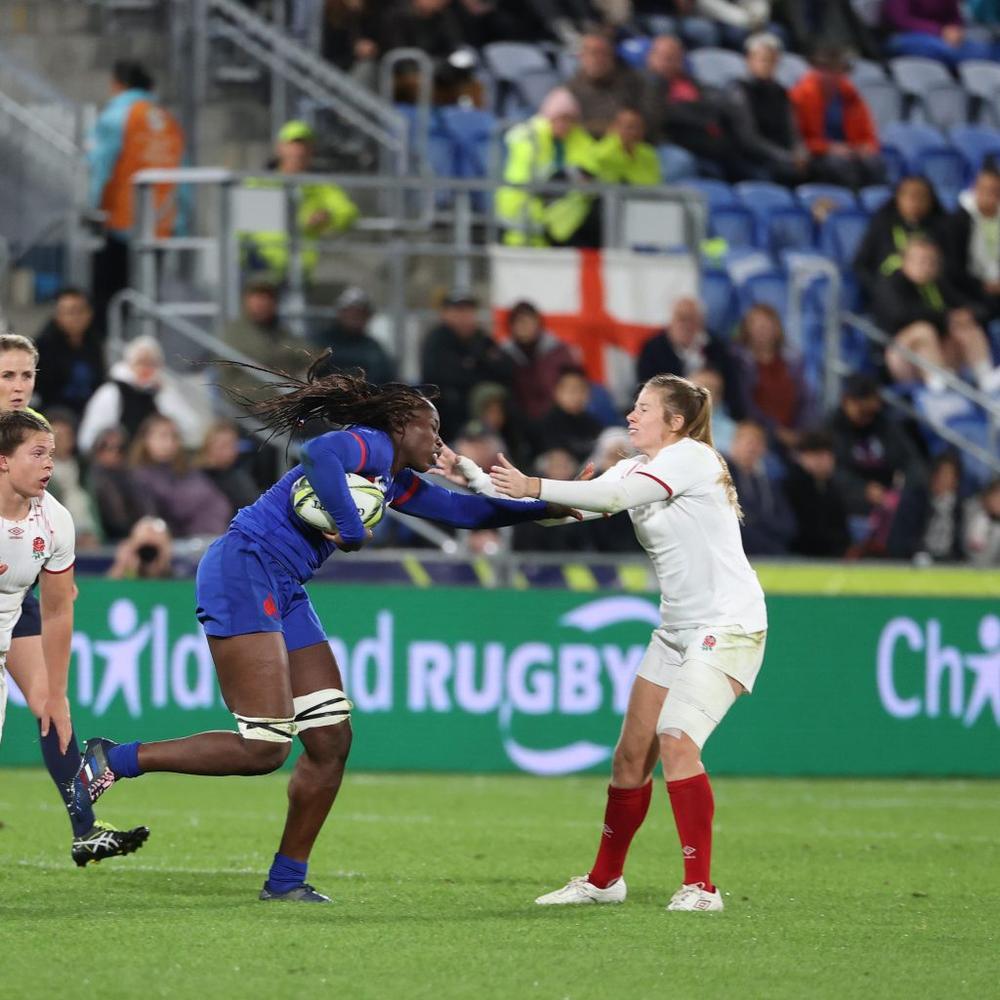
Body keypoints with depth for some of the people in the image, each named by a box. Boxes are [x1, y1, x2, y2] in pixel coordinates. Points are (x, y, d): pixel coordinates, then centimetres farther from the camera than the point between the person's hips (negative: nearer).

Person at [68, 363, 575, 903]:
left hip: (281, 594, 10)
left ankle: (286, 879, 14)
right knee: (263, 747, -16)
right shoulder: (370, 445, -8)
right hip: (242, 572, -10)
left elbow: (461, 510, 32)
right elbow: (318, 453, -30)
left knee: (331, 740, 5)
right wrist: (351, 530, -24)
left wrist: (551, 507, 28)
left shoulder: (394, 483, 20)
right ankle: (112, 762, -8)